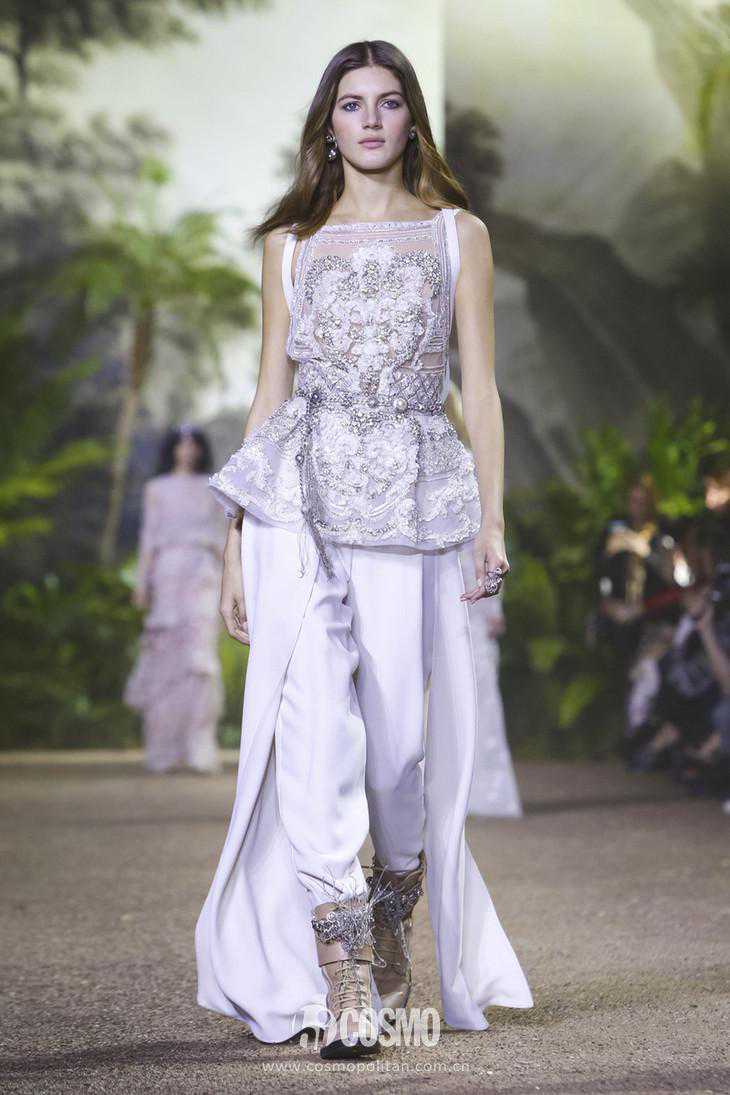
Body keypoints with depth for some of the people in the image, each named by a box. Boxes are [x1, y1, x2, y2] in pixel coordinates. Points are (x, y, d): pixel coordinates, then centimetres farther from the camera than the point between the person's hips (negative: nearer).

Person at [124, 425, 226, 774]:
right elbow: (149, 536, 8)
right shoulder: (157, 488, 13)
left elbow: (221, 536, 14)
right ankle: (163, 748, 3)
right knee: (166, 655, -4)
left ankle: (199, 746, -17)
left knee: (200, 652, -14)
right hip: (168, 570, 0)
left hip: (203, 574, 0)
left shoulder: (212, 488, 16)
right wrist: (142, 581, -2)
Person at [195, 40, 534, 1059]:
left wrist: (493, 522, -2)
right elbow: (271, 390, 13)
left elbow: (481, 390, 7)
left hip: (408, 499, 0)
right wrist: (236, 540, 9)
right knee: (311, 717, -13)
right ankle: (339, 975, -12)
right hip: (301, 495, 1)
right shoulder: (291, 244, 13)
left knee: (400, 727, -2)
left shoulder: (458, 235, 11)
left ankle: (392, 919, 24)